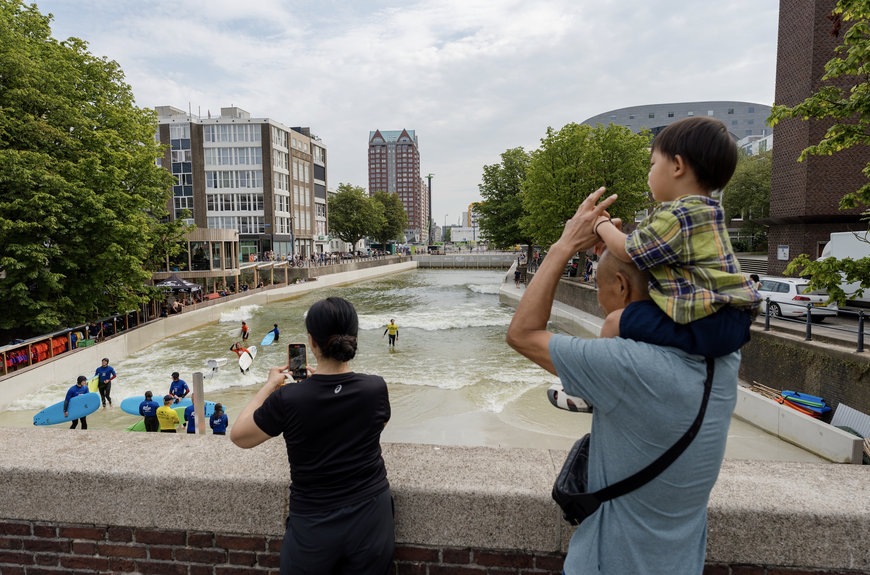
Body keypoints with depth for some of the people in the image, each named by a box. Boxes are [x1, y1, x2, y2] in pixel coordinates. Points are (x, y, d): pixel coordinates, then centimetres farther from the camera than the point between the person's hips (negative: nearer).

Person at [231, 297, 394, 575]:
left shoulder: (287, 399, -22)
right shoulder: (376, 388, -16)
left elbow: (238, 436, -4)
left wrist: (269, 386, 5)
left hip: (314, 528, -1)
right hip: (372, 520, 2)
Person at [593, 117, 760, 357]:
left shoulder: (677, 217, -16)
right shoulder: (705, 212, 18)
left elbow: (627, 251, -8)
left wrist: (601, 226, 9)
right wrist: (614, 232, 17)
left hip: (706, 325, -11)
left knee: (615, 322, -15)